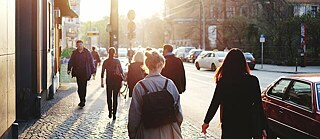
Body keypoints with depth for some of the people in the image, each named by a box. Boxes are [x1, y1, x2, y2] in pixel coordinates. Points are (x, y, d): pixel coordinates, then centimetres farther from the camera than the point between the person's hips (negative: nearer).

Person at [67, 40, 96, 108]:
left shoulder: (87, 52, 0)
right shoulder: (74, 53, 7)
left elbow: (91, 61, 3)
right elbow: (71, 61, 8)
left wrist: (93, 71, 0)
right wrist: (69, 69, -5)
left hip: (85, 72, -3)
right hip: (78, 72, 3)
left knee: (83, 86, -6)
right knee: (79, 86, 6)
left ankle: (83, 101, -1)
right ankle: (82, 100, 17)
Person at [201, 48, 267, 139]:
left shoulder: (222, 81, -10)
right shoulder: (252, 81, -8)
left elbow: (215, 104, -4)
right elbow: (258, 106, -6)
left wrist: (206, 121, 9)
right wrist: (262, 127, 4)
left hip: (228, 125, 0)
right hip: (246, 124, 1)